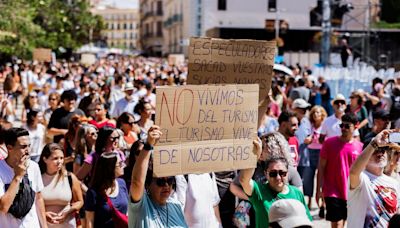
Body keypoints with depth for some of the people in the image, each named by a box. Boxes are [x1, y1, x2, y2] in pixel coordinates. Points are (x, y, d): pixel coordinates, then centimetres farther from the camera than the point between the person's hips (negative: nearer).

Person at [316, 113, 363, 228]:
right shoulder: (329, 143, -5)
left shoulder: (360, 147, 1)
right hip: (332, 192, -3)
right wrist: (319, 190, -6)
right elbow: (321, 168, -3)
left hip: (351, 194, 3)